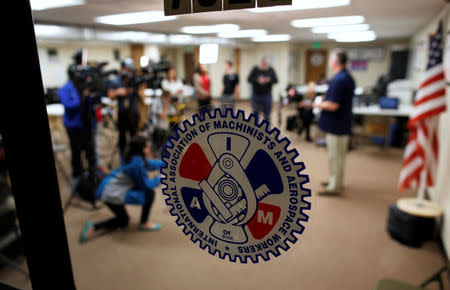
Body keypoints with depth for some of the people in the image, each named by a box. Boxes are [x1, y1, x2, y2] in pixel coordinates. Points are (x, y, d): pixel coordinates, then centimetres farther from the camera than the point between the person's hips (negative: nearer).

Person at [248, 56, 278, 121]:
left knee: (267, 114, 3)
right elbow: (249, 79, -6)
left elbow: (276, 80, 0)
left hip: (267, 95, 1)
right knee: (255, 113, 7)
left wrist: (269, 80, -20)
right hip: (256, 95, -1)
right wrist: (257, 80, -23)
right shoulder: (255, 69, -3)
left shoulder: (271, 70, 1)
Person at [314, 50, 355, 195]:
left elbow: (333, 105, -25)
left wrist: (318, 104, -11)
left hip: (336, 125, -10)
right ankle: (335, 180, 33)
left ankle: (334, 187, 11)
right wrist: (325, 100, 10)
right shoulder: (347, 77, 10)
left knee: (335, 156, 0)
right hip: (341, 123, 10)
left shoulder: (339, 79, -22)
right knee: (338, 155, 20)